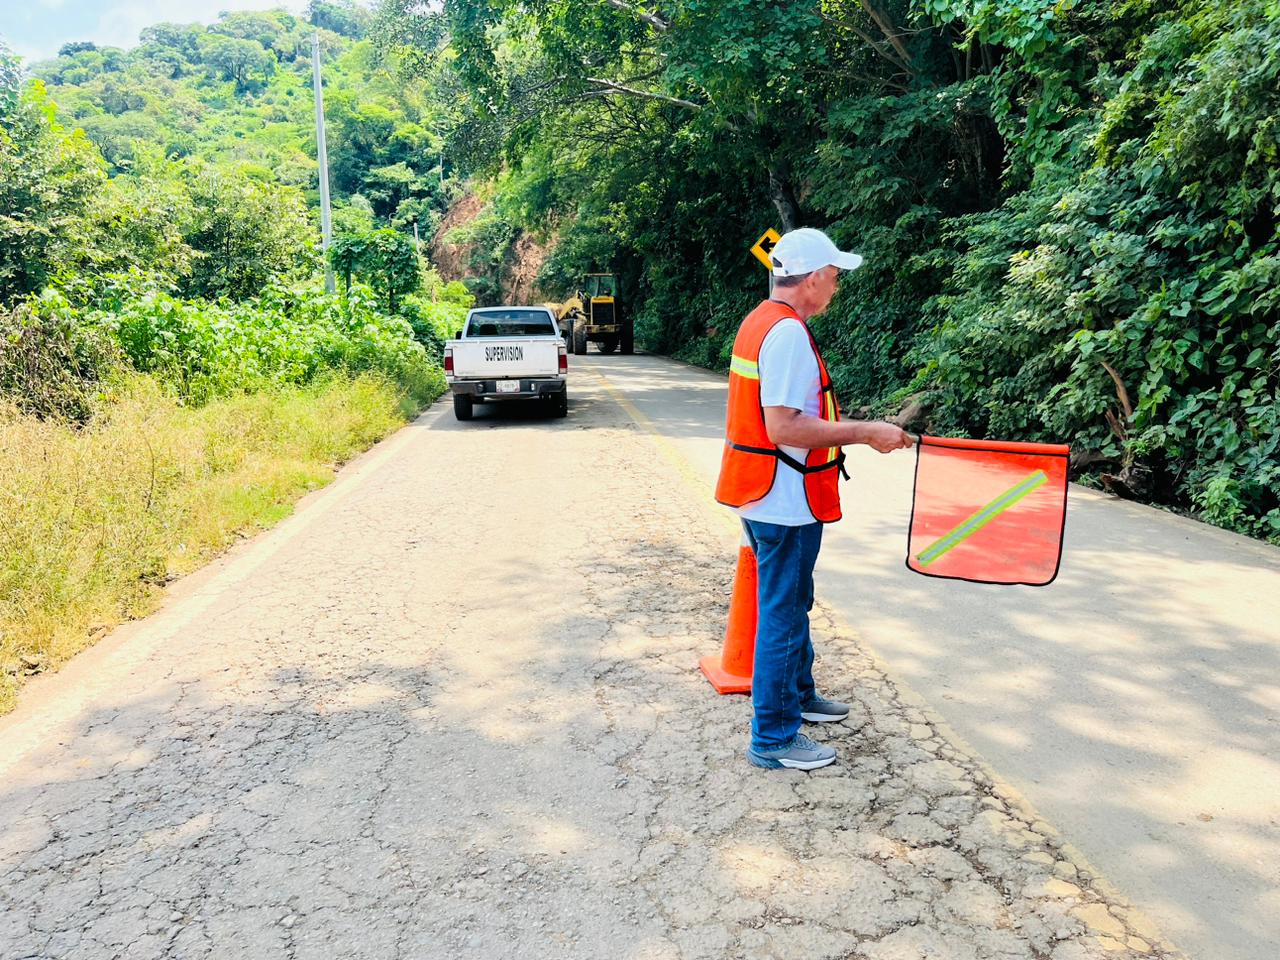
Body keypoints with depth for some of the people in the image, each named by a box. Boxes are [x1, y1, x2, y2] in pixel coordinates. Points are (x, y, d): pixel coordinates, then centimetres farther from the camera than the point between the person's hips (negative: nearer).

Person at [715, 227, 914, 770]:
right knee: (783, 616, 0)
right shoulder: (788, 333, -21)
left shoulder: (761, 322, 11)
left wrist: (845, 428, 17)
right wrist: (865, 433, -22)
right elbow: (783, 427, -28)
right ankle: (773, 738, 12)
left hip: (765, 496, 11)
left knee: (791, 604, 24)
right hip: (785, 502, -11)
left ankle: (797, 694, 42)